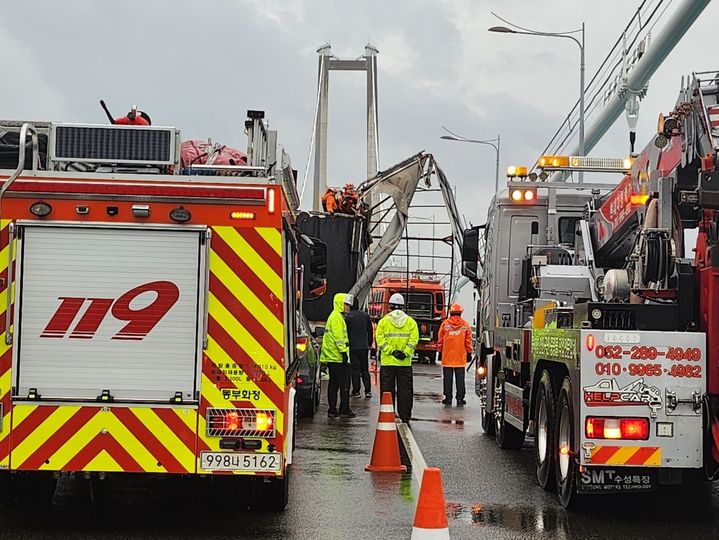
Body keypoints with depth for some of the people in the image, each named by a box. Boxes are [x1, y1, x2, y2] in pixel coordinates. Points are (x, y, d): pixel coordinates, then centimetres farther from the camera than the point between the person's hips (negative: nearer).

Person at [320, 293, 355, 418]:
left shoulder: (335, 316, 22)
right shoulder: (337, 317, -11)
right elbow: (338, 337, -19)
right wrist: (344, 351, -20)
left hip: (332, 357, 11)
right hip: (338, 357, -11)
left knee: (333, 384, 10)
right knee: (344, 384, -8)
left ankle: (332, 410, 12)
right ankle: (344, 410, -8)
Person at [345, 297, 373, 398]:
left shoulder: (347, 317, -9)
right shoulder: (365, 315, 6)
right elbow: (370, 330, 12)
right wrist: (369, 343, 21)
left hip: (353, 347, -4)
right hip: (364, 346, 4)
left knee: (355, 369, 0)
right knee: (365, 369, 10)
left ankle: (356, 391, 0)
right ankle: (368, 391, 5)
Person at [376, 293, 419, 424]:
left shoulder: (383, 321, 0)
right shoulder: (411, 322, 3)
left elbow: (380, 340, -8)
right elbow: (414, 340, -7)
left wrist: (392, 351, -10)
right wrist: (405, 353, -10)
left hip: (387, 361, -1)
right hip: (405, 363, 1)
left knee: (387, 390, 5)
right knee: (405, 391, 6)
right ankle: (405, 417, 7)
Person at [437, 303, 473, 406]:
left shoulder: (445, 323, -1)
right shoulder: (465, 325, 1)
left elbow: (440, 340, 3)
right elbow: (468, 341, 4)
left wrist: (440, 351, 12)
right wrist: (469, 353, 11)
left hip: (447, 356, 0)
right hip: (460, 357, 0)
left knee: (448, 378, 4)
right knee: (460, 378, 4)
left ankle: (448, 398, 5)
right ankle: (460, 398, 3)